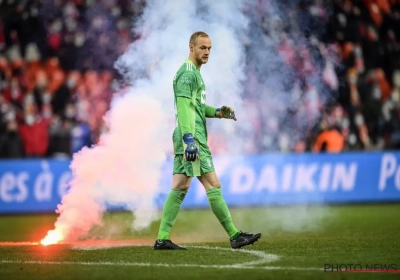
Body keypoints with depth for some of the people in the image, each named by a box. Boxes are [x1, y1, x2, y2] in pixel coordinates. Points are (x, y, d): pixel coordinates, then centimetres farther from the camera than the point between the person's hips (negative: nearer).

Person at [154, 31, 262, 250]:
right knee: (213, 186, -8)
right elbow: (184, 107, -20)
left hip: (190, 137, 10)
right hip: (192, 137, -10)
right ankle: (234, 236, -6)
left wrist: (218, 113, 14)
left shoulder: (194, 73, 22)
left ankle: (162, 238, 4)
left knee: (179, 188, 6)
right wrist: (189, 138, -28)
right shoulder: (187, 73, -11)